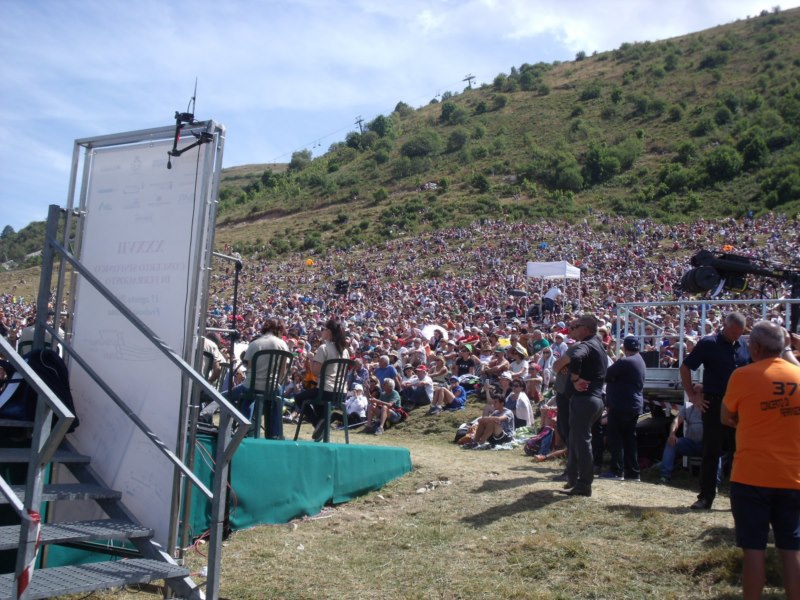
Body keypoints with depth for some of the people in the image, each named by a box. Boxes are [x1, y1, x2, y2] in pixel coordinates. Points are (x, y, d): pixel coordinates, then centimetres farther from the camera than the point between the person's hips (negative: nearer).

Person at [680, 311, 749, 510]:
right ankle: (706, 497, 9)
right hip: (715, 404, -4)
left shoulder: (743, 347, 7)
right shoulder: (709, 344, -7)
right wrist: (692, 395, -6)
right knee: (711, 452, 1)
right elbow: (685, 368, -4)